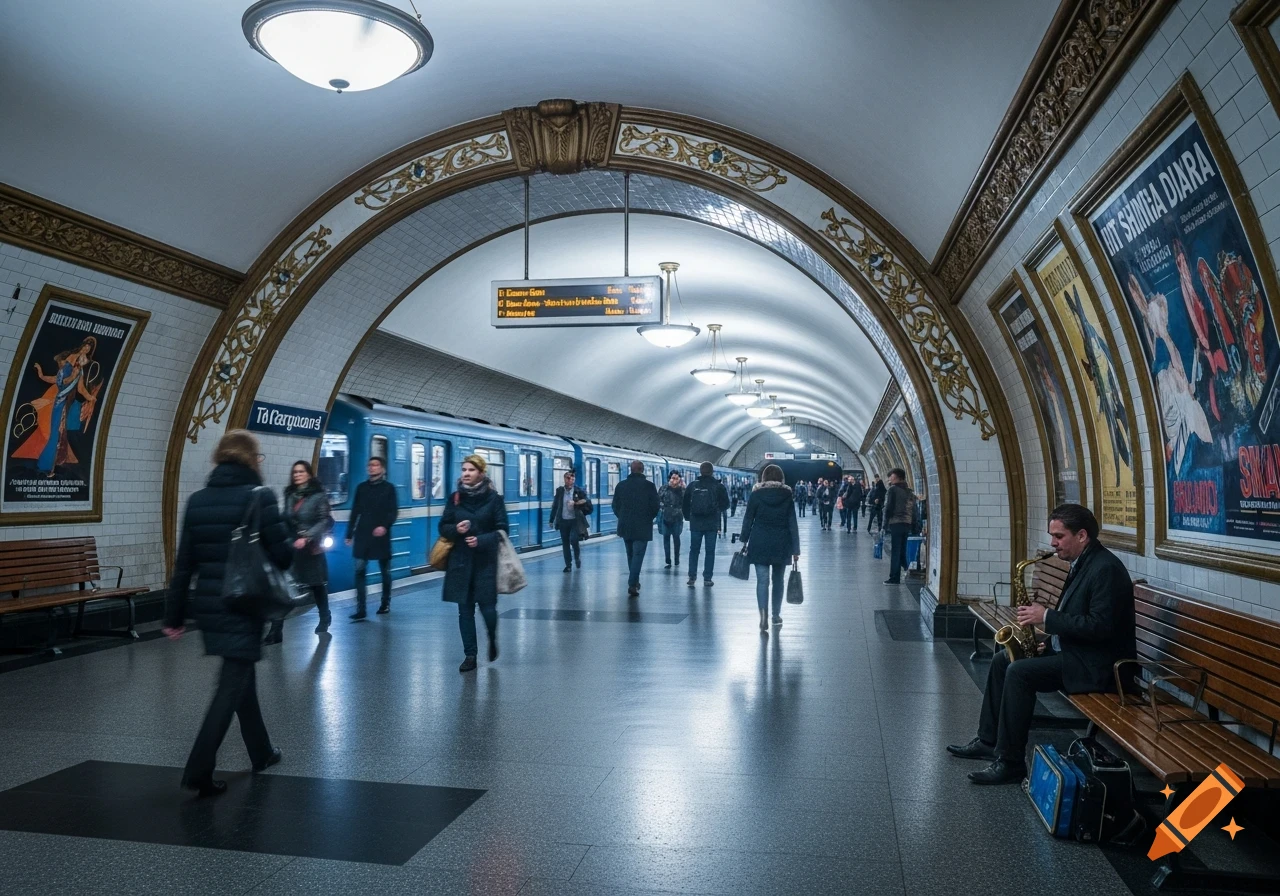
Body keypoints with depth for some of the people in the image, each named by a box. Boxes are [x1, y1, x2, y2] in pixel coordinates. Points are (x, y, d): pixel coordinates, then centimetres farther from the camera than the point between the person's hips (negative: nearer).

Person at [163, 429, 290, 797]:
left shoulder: (198, 500, 5)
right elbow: (281, 555, -12)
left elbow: (184, 562, 5)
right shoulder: (259, 496, -11)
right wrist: (295, 545, 12)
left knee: (241, 675, 20)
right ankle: (199, 770, -1)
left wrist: (174, 614, 10)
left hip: (208, 604, 6)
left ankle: (261, 751, 34)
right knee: (232, 684, 2)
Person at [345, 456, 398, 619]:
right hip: (362, 535, 2)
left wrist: (385, 526, -22)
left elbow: (393, 511, -4)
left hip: (381, 535, -2)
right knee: (359, 570, -6)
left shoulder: (389, 488, 3)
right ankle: (360, 608, -6)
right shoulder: (361, 487, 12)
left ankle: (385, 603, 23)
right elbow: (355, 511, 13)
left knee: (385, 571, 8)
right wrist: (349, 534, 10)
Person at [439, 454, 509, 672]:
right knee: (465, 609, 4)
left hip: (486, 562, -3)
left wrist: (481, 540, -17)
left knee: (487, 607, -2)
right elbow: (443, 527, 9)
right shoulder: (455, 498, 5)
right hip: (460, 562, 3)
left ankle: (492, 640, 29)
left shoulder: (494, 498, -4)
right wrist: (456, 529, -13)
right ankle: (470, 655, 14)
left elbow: (502, 529, -3)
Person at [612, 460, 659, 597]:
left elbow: (615, 506, 6)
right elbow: (655, 506, -8)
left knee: (630, 555, 18)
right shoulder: (649, 486, -8)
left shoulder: (621, 485, 3)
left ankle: (634, 582, 25)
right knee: (638, 555, -4)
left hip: (625, 526, 4)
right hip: (643, 527, -4)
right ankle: (632, 584, -15)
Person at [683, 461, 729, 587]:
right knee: (710, 551, 7)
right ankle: (707, 578, 6)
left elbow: (685, 503, 2)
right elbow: (725, 503, -3)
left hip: (695, 523, 1)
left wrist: (688, 517, 13)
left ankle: (692, 577, 9)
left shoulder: (692, 485, -1)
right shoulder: (718, 486, -5)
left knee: (694, 550, 12)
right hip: (711, 524, -1)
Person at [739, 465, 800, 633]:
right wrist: (795, 549, 0)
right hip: (781, 544, 1)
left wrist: (744, 540, 10)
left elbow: (748, 519, -1)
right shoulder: (787, 495, -1)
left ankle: (764, 616, -18)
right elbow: (792, 524, -2)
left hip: (760, 543, -1)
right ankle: (776, 615, 25)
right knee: (778, 580, 16)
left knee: (762, 580, -3)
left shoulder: (756, 494, -3)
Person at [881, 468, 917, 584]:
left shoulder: (893, 489, -5)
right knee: (903, 550, 14)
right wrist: (912, 524, 15)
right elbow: (914, 510, 12)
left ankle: (894, 578, -2)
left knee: (895, 551, -3)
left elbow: (889, 507, -10)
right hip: (907, 524, 6)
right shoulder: (910, 492, 14)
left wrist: (886, 523, -2)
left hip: (895, 523, -6)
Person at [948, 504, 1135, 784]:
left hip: (1095, 663, -11)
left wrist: (1047, 617, -22)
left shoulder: (1106, 568, -20)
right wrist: (1050, 641, 4)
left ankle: (1011, 763, -16)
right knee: (1002, 660, 8)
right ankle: (988, 740, 15)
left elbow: (1099, 626, -27)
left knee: (1019, 672, -24)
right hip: (1072, 649, 11)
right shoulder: (1082, 563, 12)